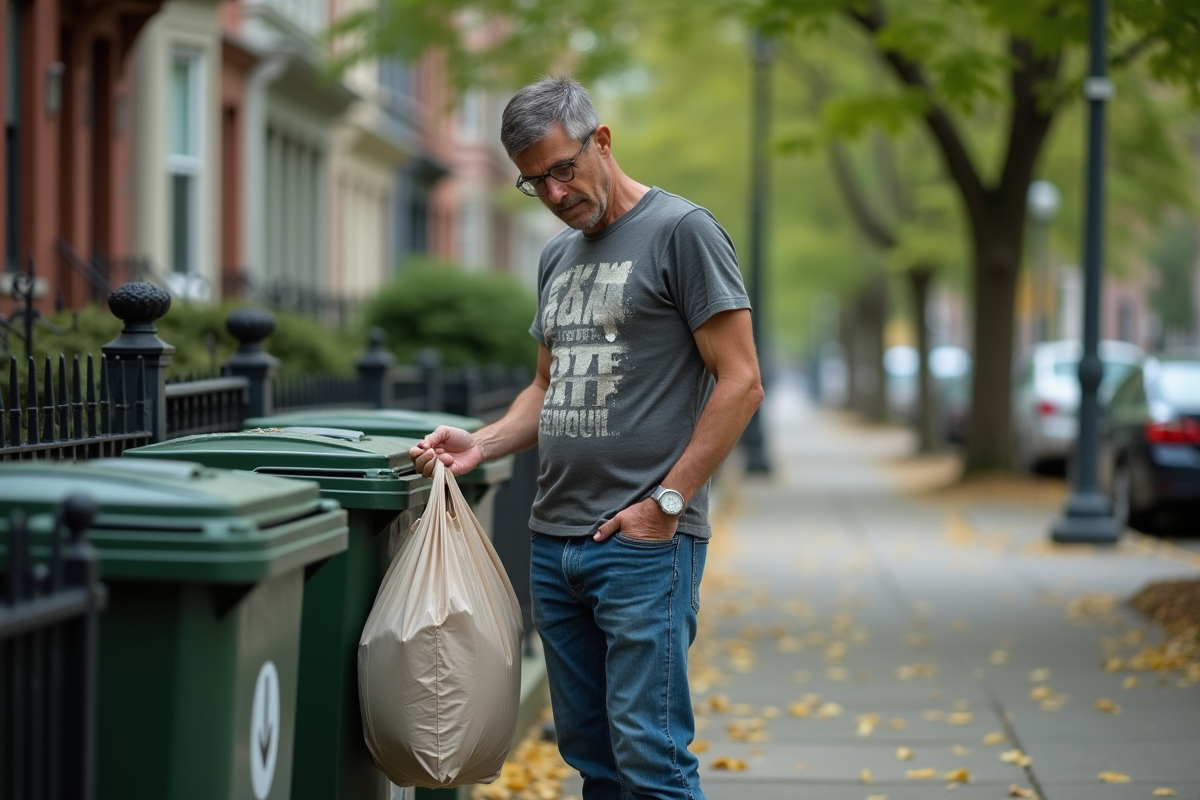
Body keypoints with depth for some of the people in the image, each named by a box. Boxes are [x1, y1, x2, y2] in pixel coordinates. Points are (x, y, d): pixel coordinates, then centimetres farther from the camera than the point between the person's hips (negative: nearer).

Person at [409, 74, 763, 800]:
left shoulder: (682, 232, -6)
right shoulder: (558, 257, 18)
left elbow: (741, 383, -10)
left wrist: (666, 501, -14)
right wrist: (481, 445, 6)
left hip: (645, 543, -8)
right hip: (555, 541, 8)